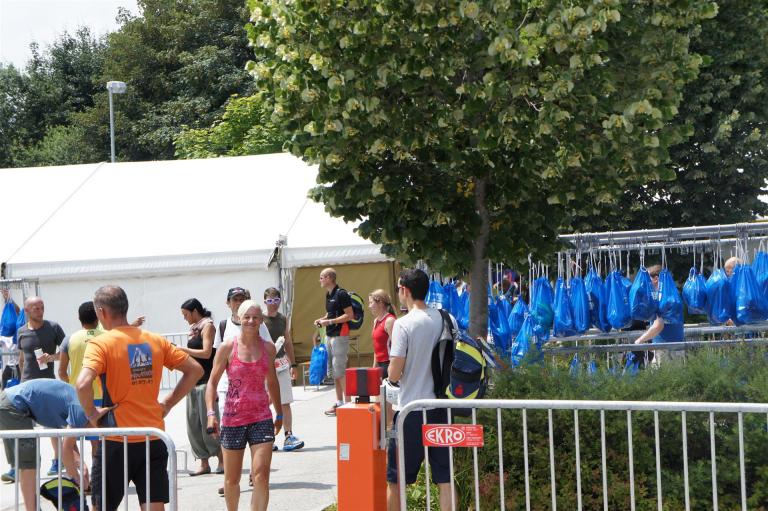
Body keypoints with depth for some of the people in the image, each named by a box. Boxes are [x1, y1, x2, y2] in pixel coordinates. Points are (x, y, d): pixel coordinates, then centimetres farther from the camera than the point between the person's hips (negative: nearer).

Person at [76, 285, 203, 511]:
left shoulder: (101, 343, -10)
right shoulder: (155, 341, 6)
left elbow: (83, 384, -25)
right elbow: (195, 370, 11)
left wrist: (91, 413, -8)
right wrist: (168, 403, 11)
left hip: (117, 441, -4)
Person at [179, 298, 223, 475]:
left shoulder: (208, 326, -7)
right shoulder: (195, 329, 17)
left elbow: (206, 353, -16)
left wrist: (183, 349, -12)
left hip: (206, 380, -9)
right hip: (194, 381, 9)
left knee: (208, 423, -7)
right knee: (193, 424, 5)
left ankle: (222, 460, 1)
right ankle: (204, 463, 9)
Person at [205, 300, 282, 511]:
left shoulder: (268, 348, 5)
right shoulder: (227, 348, -3)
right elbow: (212, 382, 0)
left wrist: (279, 414, 23)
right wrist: (211, 413, -12)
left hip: (261, 417, 1)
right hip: (233, 418, -1)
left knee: (261, 475, -13)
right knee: (232, 479, 10)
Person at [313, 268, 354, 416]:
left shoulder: (341, 294, -14)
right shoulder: (328, 295, 14)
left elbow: (350, 315, -17)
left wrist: (330, 321, -20)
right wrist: (322, 320, 8)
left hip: (340, 336, -10)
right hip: (330, 336, 10)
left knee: (340, 371, -10)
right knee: (334, 371, 12)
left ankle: (347, 402, -6)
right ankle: (339, 402, 18)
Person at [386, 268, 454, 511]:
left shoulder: (403, 324, -13)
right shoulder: (447, 320, 3)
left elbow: (394, 374, -15)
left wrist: (392, 376, 6)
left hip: (412, 410, -5)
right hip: (442, 408, 5)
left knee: (395, 480, 7)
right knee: (445, 479, 6)